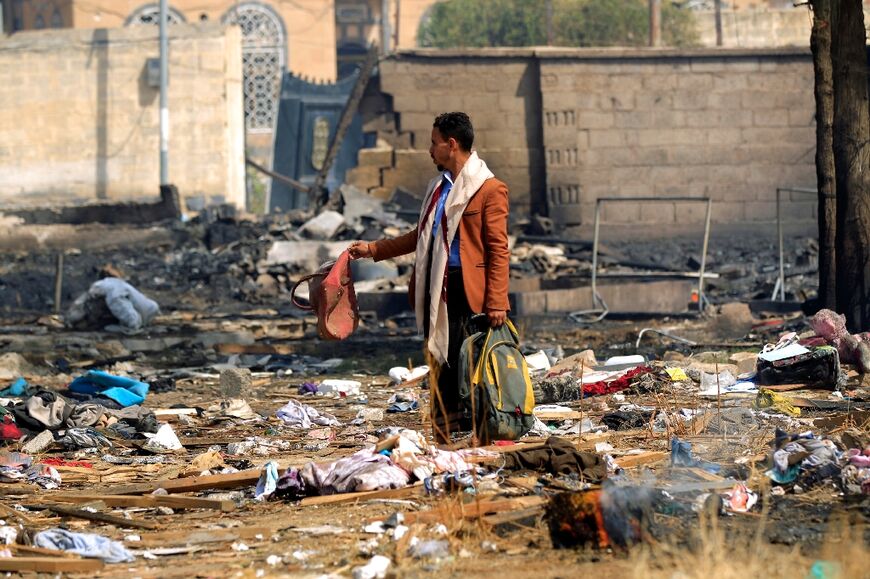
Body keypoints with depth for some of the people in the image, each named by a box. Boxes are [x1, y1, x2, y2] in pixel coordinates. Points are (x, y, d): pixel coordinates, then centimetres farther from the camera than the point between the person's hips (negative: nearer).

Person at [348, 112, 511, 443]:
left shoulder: (489, 189, -6)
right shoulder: (438, 187, 20)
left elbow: (498, 250, -10)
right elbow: (421, 237, 29)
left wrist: (496, 302, -16)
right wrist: (373, 250, 25)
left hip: (469, 290, -8)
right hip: (437, 289, 8)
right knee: (440, 364, 7)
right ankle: (444, 438, 9)